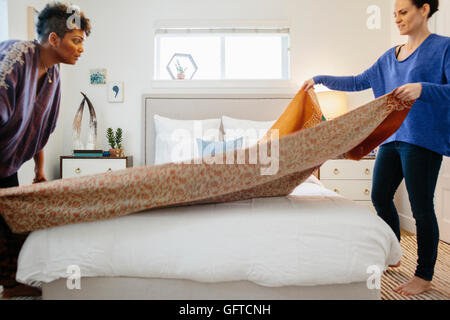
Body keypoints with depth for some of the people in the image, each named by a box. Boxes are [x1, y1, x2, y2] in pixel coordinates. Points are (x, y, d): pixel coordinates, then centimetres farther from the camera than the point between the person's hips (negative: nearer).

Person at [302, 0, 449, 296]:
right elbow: (359, 82, 20)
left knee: (421, 206, -3)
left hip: (424, 138, -7)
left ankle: (425, 276, 13)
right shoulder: (391, 56, 17)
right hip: (393, 136, 7)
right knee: (380, 196, 10)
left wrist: (423, 89, -29)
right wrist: (320, 79, 15)